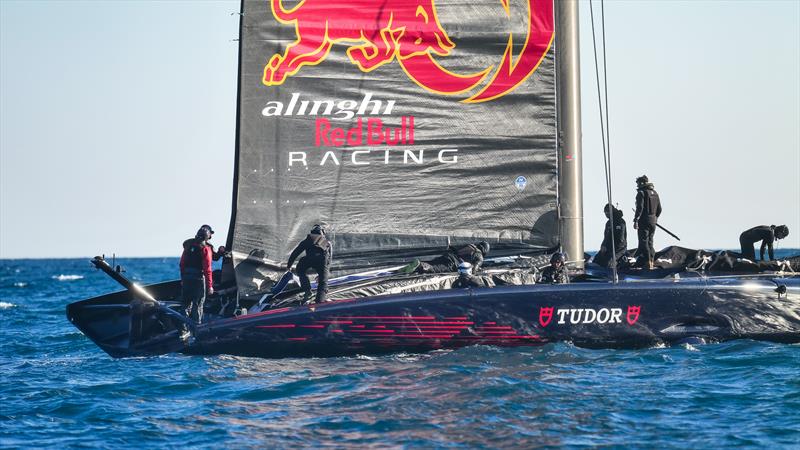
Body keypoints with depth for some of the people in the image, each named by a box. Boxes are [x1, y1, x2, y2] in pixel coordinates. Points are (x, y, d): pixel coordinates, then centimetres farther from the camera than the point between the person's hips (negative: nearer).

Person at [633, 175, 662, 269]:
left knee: (644, 241, -4)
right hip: (653, 221, 7)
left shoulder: (641, 193, -10)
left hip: (644, 221, -7)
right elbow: (659, 209, 17)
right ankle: (651, 262, 15)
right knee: (650, 241, 15)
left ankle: (648, 263, -10)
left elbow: (640, 208, -19)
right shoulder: (655, 193, 13)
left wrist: (636, 220, -18)